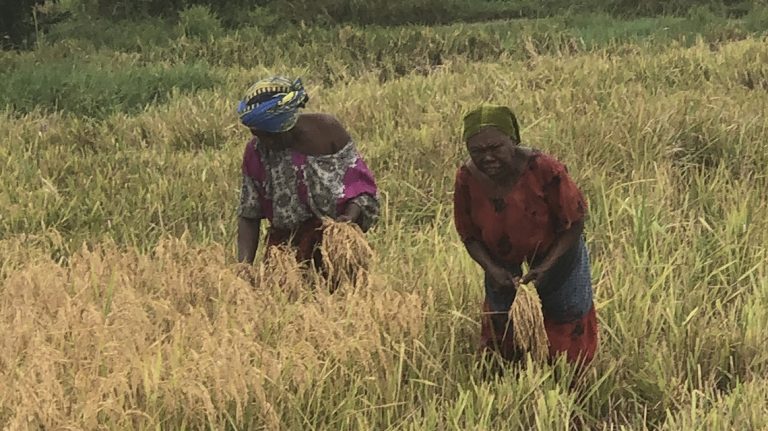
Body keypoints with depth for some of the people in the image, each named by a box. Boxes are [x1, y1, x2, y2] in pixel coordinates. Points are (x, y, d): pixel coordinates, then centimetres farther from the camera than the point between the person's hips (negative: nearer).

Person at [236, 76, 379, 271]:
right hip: (284, 244, 2)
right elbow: (248, 216, 3)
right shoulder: (256, 152, -1)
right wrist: (244, 264, -9)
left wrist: (350, 217, -20)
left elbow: (360, 182, -1)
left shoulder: (326, 130, -6)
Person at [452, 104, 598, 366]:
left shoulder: (544, 170, -36)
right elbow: (469, 236, -10)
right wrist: (492, 270, -27)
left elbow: (574, 222, -22)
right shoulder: (467, 179, -26)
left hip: (555, 251, -3)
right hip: (502, 259, 3)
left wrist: (546, 267, -30)